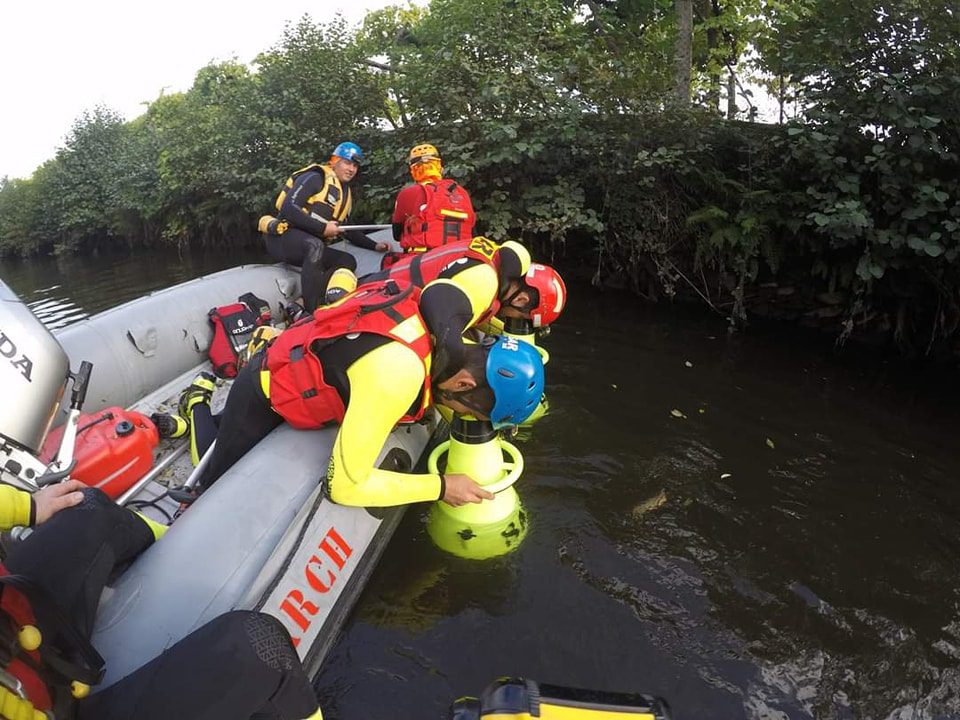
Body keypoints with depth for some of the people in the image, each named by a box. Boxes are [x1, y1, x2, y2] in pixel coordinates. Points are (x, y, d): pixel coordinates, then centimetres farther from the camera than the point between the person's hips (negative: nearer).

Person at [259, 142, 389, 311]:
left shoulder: (346, 194, 20)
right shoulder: (315, 177, -6)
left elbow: (348, 230, 27)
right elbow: (288, 209, -18)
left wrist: (374, 246, 16)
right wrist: (323, 228, -19)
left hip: (310, 245, 9)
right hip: (282, 236, -8)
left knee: (348, 261, -9)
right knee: (314, 246, -37)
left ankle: (298, 307, -26)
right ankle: (311, 311, -40)